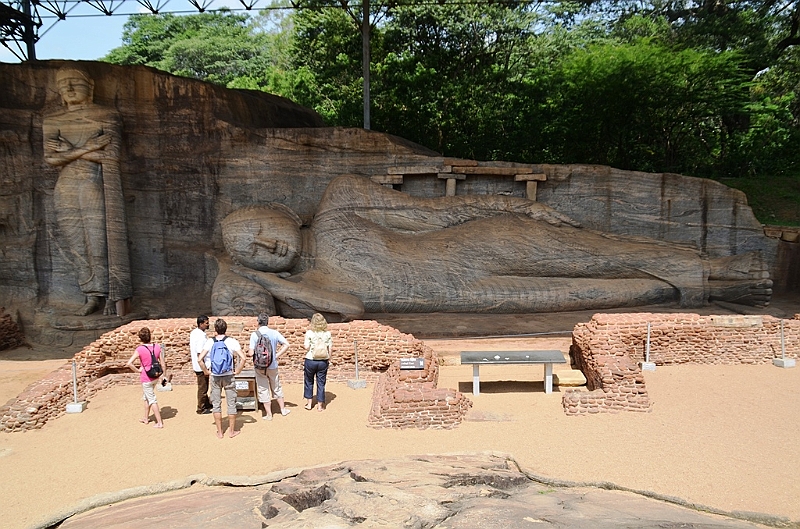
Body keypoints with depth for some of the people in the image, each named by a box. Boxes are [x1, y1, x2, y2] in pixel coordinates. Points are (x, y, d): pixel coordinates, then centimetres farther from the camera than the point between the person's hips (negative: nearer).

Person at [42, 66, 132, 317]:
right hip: (67, 189, 4)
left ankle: (116, 296, -3)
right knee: (76, 243, 4)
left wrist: (69, 151, -7)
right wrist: (87, 148, -9)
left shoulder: (107, 117, 3)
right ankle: (93, 296, 12)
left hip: (97, 185, -4)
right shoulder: (52, 121, 13)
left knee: (101, 241, -7)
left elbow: (110, 157, -8)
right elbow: (50, 157, -1)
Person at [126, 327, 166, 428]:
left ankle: (159, 422, 7)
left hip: (146, 378, -5)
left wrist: (138, 370, -9)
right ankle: (146, 418, 35)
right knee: (146, 397, 24)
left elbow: (129, 363, -24)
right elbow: (163, 363, -1)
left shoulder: (140, 349, -17)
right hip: (155, 377, 5)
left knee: (152, 400, 4)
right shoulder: (157, 347, -5)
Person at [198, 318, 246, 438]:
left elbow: (200, 359, -10)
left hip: (215, 377, 1)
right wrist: (237, 371, -5)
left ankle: (220, 432, 18)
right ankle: (232, 431, 17)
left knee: (216, 404, 12)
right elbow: (243, 358, -18)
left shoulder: (210, 342, -4)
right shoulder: (232, 341, -9)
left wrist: (206, 371, 2)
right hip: (229, 376, -1)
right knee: (231, 404, 10)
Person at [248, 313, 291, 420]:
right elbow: (286, 345, -8)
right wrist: (277, 355, -1)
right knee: (276, 388, 19)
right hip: (273, 366, 2)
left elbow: (251, 353, -14)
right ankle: (283, 409, 30)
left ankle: (269, 414, 14)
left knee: (263, 390, 9)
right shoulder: (274, 333, -4)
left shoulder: (254, 335, -11)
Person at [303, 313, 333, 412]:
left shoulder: (309, 333, -10)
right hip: (323, 361, 2)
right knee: (321, 383, 10)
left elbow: (307, 347, -12)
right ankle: (320, 405, 17)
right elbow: (330, 348, 1)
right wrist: (329, 359, 12)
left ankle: (309, 403, 24)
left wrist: (304, 343, 8)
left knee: (309, 382, 17)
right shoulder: (327, 333, -3)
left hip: (310, 360, -2)